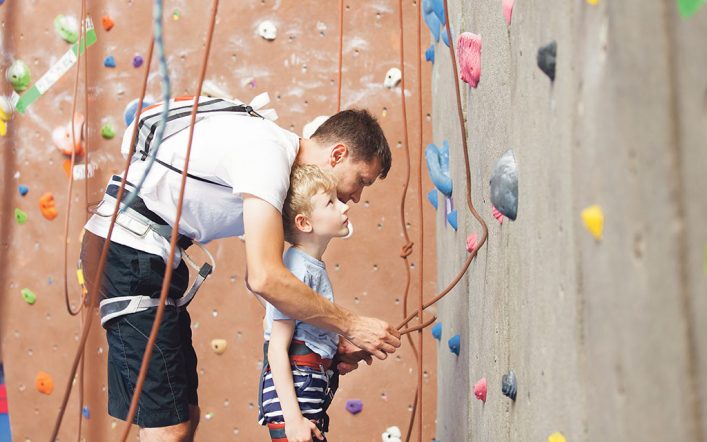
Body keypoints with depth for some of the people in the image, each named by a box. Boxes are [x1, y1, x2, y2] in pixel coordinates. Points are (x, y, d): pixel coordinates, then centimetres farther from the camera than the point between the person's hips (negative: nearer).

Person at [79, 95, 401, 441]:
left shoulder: (278, 159, 12)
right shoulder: (268, 152, -19)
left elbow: (263, 274, 14)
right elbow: (264, 279, -28)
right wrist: (351, 326, -18)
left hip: (153, 256, 10)